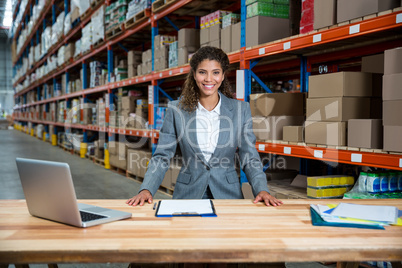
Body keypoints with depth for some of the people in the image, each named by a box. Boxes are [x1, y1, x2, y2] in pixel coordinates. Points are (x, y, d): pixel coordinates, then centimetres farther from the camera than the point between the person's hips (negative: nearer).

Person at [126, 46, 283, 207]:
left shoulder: (240, 109, 3)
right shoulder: (176, 109, 1)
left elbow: (249, 158, 5)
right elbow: (162, 156, 2)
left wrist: (261, 190, -11)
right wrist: (146, 189, -12)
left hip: (227, 194, 1)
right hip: (187, 195, 0)